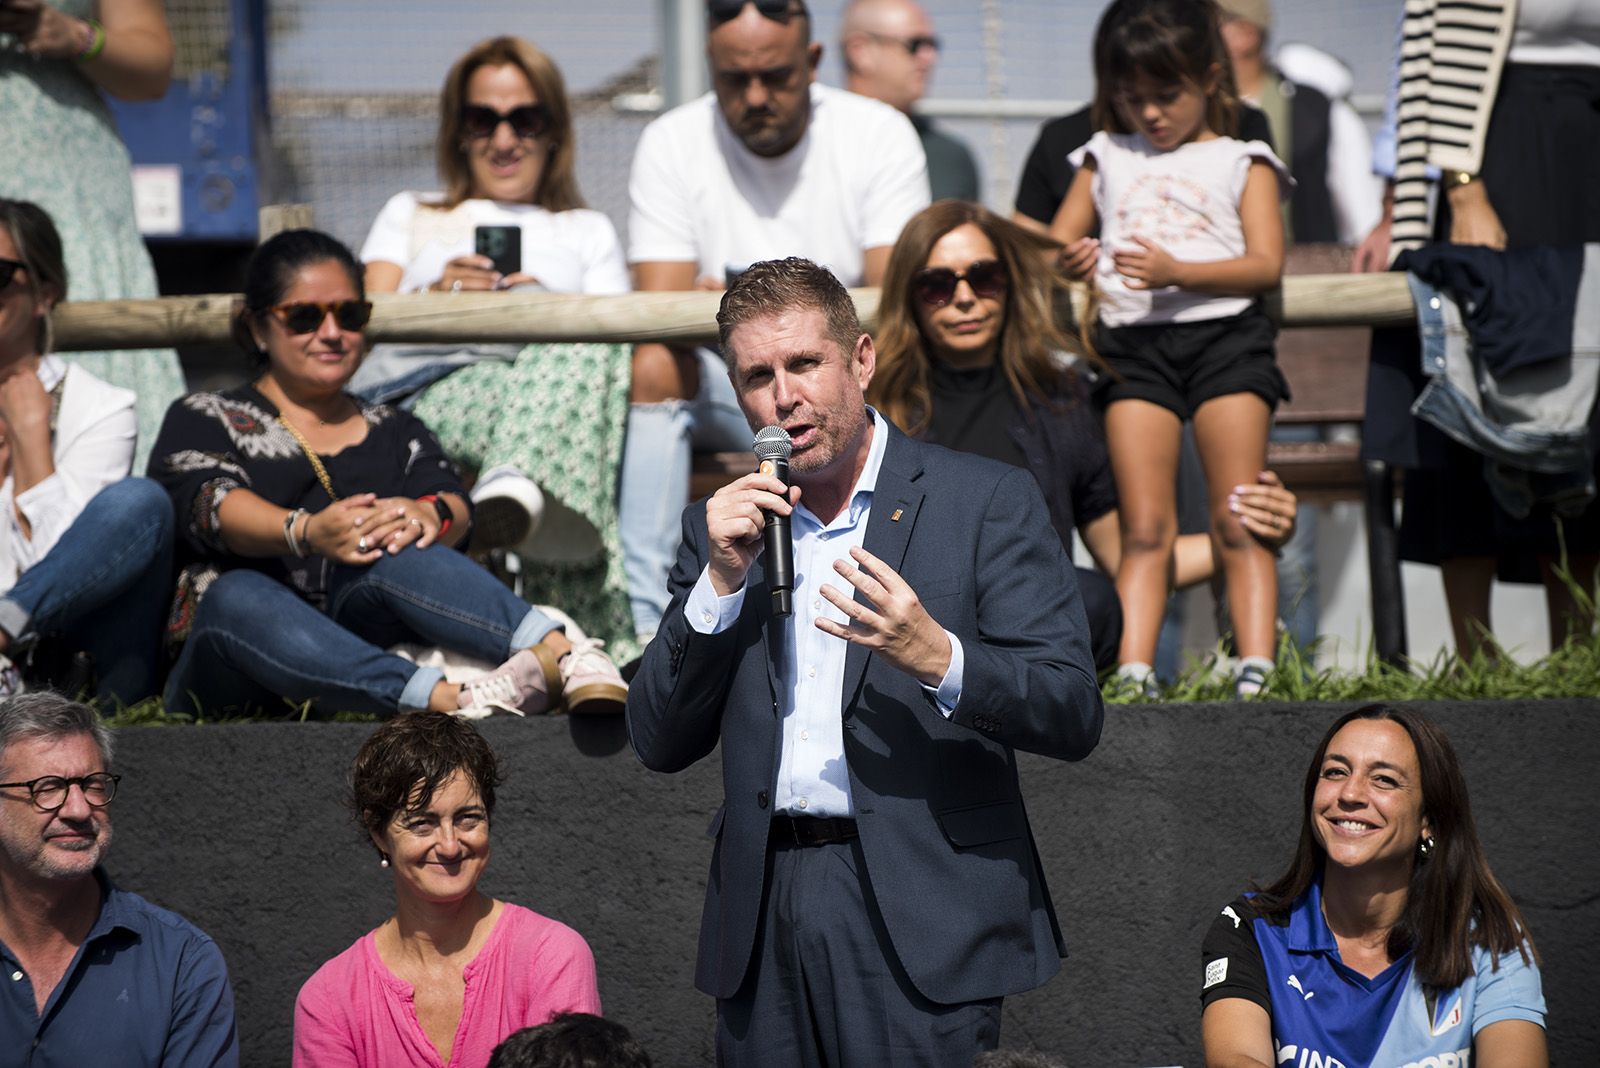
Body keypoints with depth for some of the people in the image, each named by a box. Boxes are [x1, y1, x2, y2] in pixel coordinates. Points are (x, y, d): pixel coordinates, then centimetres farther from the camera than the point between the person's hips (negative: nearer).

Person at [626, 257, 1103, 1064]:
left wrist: (936, 657, -21)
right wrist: (721, 580, -3)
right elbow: (660, 746, 9)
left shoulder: (987, 503, 2)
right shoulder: (721, 528, 14)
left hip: (919, 927, -3)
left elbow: (1073, 717, -4)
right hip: (764, 920, 4)